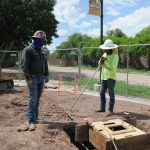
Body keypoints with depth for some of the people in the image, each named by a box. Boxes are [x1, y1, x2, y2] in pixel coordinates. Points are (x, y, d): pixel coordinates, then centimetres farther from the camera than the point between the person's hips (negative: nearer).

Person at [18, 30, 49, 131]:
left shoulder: (41, 51, 17)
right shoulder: (28, 50, -7)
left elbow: (45, 64, 23)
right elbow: (24, 65, -13)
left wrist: (46, 75, 13)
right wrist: (28, 78, -18)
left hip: (41, 78, 7)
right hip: (33, 78, -7)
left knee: (37, 99, 10)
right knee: (33, 99, -10)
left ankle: (35, 117, 19)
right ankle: (31, 121, -6)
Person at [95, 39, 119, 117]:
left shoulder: (115, 56, -10)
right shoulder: (104, 55, 10)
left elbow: (113, 67, -20)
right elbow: (100, 65, 9)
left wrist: (106, 61, -20)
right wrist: (101, 61, -11)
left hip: (111, 77, -7)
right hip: (104, 77, 7)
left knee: (111, 94, -1)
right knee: (102, 93, 10)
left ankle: (110, 110, 7)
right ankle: (102, 108, 22)